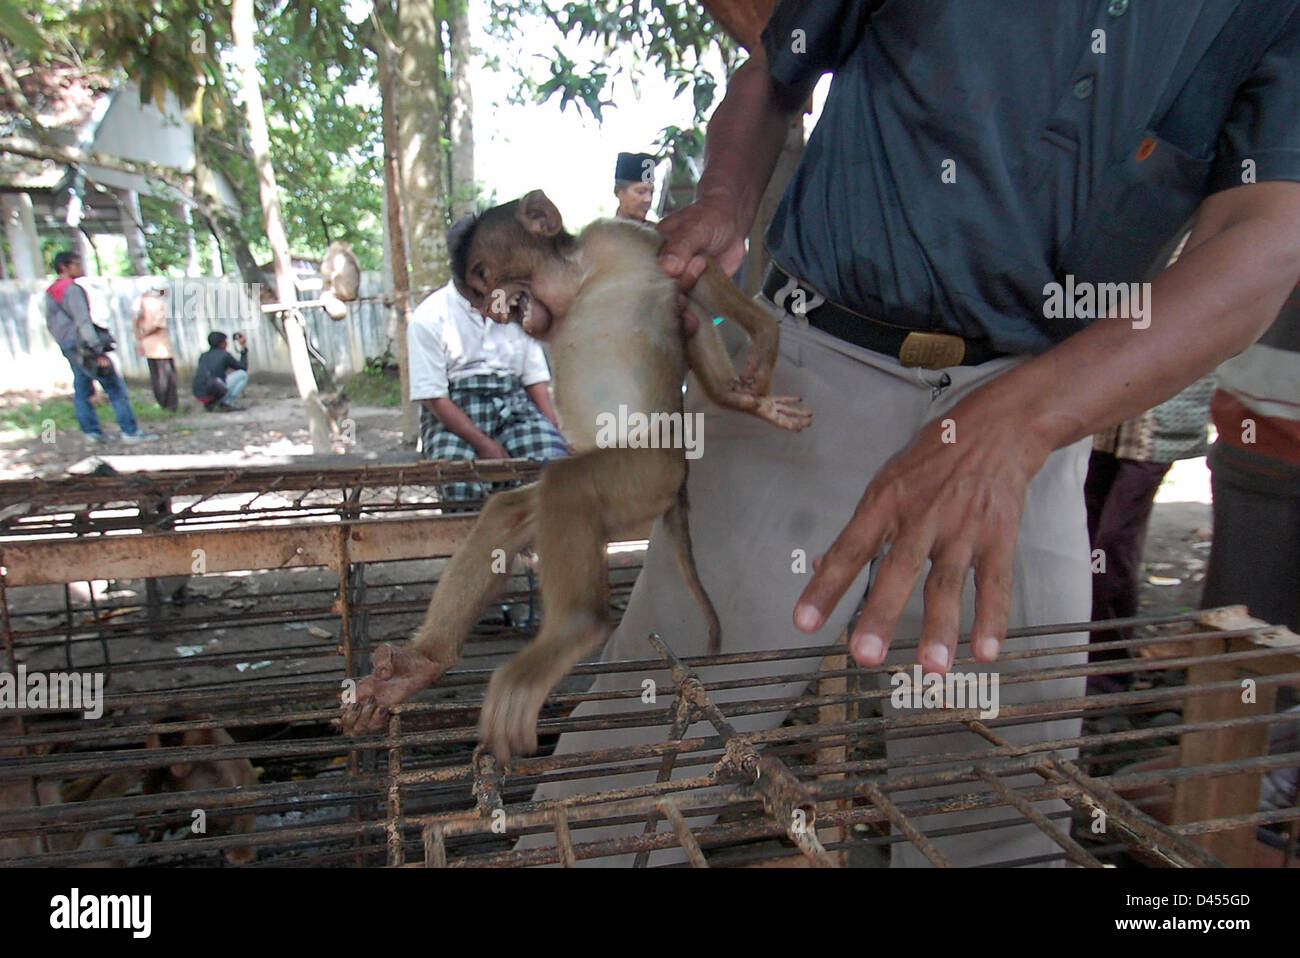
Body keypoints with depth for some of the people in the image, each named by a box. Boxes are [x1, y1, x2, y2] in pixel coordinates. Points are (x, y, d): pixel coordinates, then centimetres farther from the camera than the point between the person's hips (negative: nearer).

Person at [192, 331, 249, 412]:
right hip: (213, 394, -7)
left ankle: (210, 403, 14)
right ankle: (227, 403, -1)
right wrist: (244, 349, 19)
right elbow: (243, 368, 12)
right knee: (243, 374, 6)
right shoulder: (225, 355, 2)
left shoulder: (203, 356, 20)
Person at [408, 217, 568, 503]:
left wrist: (556, 433, -3)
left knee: (554, 458, -27)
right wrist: (484, 444, -16)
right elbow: (433, 396, -5)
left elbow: (535, 378, 13)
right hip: (452, 416, -3)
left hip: (513, 406, 3)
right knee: (462, 486, -33)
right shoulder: (428, 317, 1)